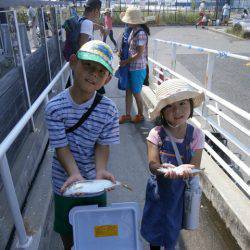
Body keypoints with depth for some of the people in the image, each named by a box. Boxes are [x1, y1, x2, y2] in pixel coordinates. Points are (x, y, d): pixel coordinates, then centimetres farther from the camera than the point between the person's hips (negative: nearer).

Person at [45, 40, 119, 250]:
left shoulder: (109, 110, -17)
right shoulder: (55, 107, -21)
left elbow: (103, 145, -13)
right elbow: (61, 146, -19)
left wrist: (100, 170, -30)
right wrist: (74, 173, -33)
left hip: (95, 184, 1)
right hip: (65, 183, 0)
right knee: (67, 230, 25)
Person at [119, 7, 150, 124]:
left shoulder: (141, 33, -19)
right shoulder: (133, 31, 6)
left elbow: (139, 53, -20)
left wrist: (125, 62, -14)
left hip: (138, 68, -8)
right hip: (131, 67, 8)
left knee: (136, 93, 6)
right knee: (128, 91, 13)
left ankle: (140, 115, 26)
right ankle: (127, 115, 26)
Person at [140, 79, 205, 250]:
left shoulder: (196, 135, -15)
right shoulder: (156, 134, -19)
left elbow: (195, 166, -15)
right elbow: (153, 164, -21)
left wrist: (184, 169, -37)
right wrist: (167, 170, -42)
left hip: (181, 189, 1)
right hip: (159, 187, 0)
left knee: (173, 225, 22)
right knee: (154, 223, 21)